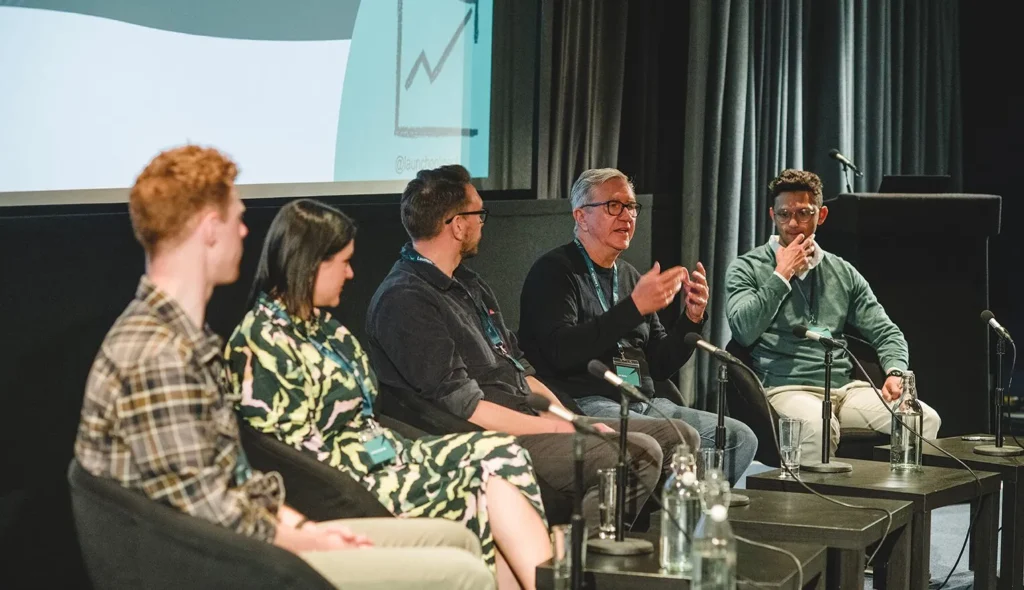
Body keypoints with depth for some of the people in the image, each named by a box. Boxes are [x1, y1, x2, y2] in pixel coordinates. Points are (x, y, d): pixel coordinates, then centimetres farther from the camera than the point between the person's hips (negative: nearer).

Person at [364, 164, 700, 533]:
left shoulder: (467, 284, 20)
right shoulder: (405, 301, -13)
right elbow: (466, 409, -18)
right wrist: (558, 429, -15)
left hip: (529, 421, 10)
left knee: (678, 437, 4)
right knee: (638, 455, -26)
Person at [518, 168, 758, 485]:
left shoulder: (631, 277, 22)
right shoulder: (553, 271, 0)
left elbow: (660, 364, 21)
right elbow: (562, 352, -17)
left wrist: (692, 318, 3)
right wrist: (634, 308, -21)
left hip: (646, 404, 8)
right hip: (585, 403, -8)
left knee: (739, 438, -10)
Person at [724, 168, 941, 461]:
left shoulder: (843, 272, 19)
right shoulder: (747, 269, 7)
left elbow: (886, 333, 18)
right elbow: (744, 332, -9)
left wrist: (895, 372, -4)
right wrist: (782, 275, -7)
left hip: (845, 387, 5)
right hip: (787, 389, -4)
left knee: (926, 419, -20)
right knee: (818, 424, -40)